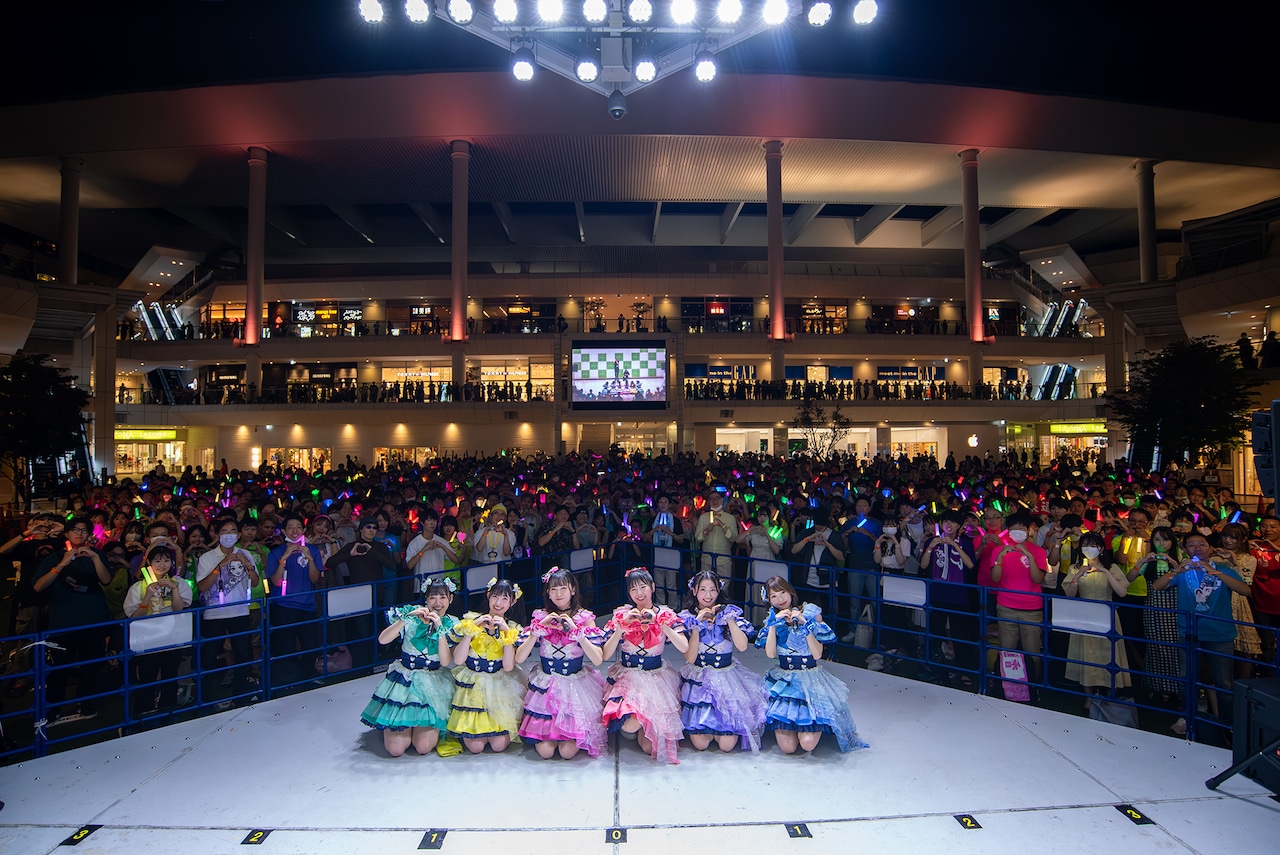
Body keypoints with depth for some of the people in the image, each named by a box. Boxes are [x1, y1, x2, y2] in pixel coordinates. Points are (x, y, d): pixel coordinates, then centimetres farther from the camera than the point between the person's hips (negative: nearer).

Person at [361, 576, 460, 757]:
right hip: (403, 679, 0)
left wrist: (439, 628, -19)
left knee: (423, 746, -11)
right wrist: (406, 618, -24)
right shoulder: (412, 614, -4)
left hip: (433, 685, 0)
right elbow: (382, 639, -15)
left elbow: (445, 662, -13)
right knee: (395, 748, -7)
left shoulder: (451, 625, -1)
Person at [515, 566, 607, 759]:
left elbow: (598, 659, -15)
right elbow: (519, 658, -9)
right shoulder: (540, 617, 0)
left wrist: (576, 630, -22)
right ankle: (543, 733, 24)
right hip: (546, 687, 1)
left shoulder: (584, 618, -4)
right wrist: (538, 628, -18)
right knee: (545, 750, -8)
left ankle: (574, 734, 22)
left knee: (568, 751, -11)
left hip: (576, 686, -1)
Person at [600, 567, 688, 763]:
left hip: (656, 679, 0)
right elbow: (605, 655, -13)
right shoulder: (621, 615, -4)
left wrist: (659, 622, -25)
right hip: (627, 678, 0)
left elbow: (684, 648, -19)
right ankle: (627, 724, 11)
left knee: (649, 746, -9)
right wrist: (622, 625, -22)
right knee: (629, 725, -27)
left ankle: (641, 726, 26)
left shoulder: (666, 615, -3)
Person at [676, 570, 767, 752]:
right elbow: (690, 658, -11)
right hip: (698, 681, 0)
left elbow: (742, 646, -15)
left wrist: (729, 619, -17)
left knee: (727, 744, -8)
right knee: (700, 743, -8)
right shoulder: (687, 618, -1)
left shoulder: (729, 613, 0)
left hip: (727, 680, 0)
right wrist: (696, 626, -16)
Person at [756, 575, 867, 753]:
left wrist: (805, 624, -14)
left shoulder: (811, 614, 0)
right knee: (788, 747, -13)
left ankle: (813, 724, 16)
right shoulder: (772, 620, 7)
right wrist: (774, 624, -12)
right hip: (784, 681, 1)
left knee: (808, 743, -17)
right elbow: (770, 654, -8)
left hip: (811, 681, -1)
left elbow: (817, 654, -9)